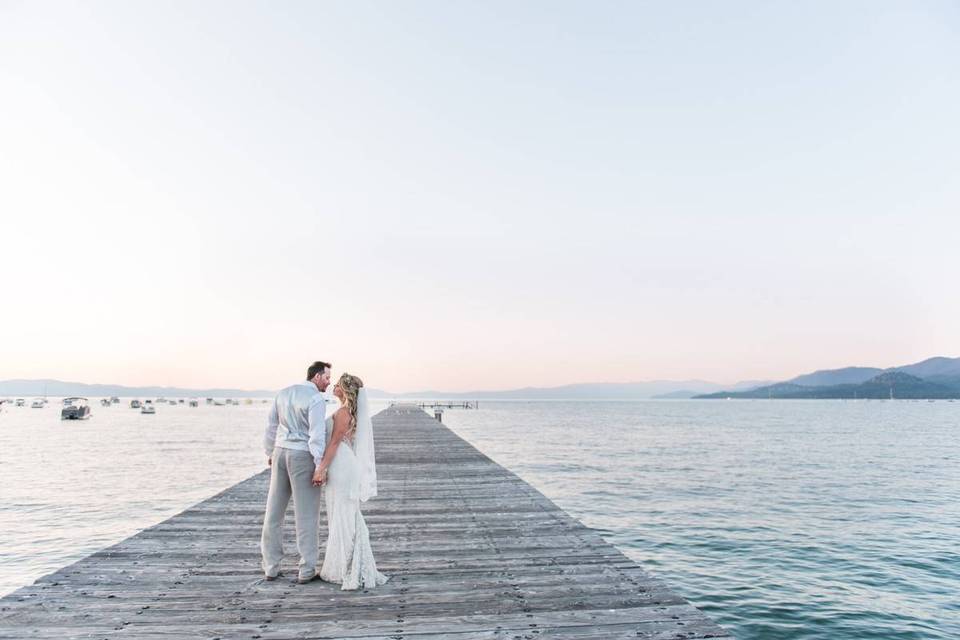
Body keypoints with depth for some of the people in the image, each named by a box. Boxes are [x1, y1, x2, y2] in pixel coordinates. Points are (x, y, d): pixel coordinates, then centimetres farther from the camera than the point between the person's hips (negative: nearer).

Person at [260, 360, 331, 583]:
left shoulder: (284, 393, 10)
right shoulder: (316, 400, -14)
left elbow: (271, 426, 16)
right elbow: (317, 435, -21)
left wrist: (270, 453, 27)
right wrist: (320, 466, -20)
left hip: (281, 453, 7)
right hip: (303, 457, -7)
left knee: (274, 511, 12)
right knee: (306, 514, 0)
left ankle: (271, 567, 18)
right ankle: (307, 571, 4)